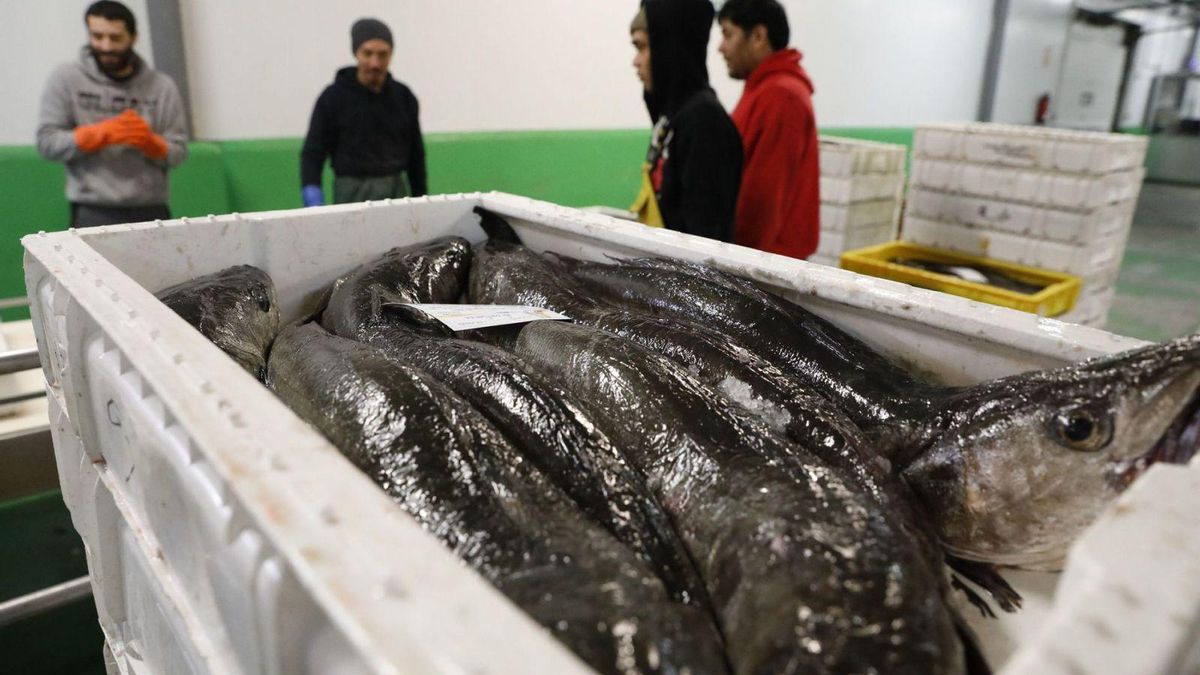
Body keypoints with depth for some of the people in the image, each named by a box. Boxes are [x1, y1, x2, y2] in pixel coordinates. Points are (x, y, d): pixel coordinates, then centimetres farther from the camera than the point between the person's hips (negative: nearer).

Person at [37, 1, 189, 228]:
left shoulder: (162, 86, 5)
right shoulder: (66, 79, 4)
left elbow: (178, 154, 4)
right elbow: (47, 143, -1)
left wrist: (150, 141, -16)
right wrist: (102, 133, -13)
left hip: (152, 210, 1)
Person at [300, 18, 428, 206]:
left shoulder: (404, 97, 7)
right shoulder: (334, 97, -2)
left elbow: (416, 155, 13)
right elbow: (313, 152, -4)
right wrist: (313, 199, -21)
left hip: (397, 191, 3)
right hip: (352, 193, -3)